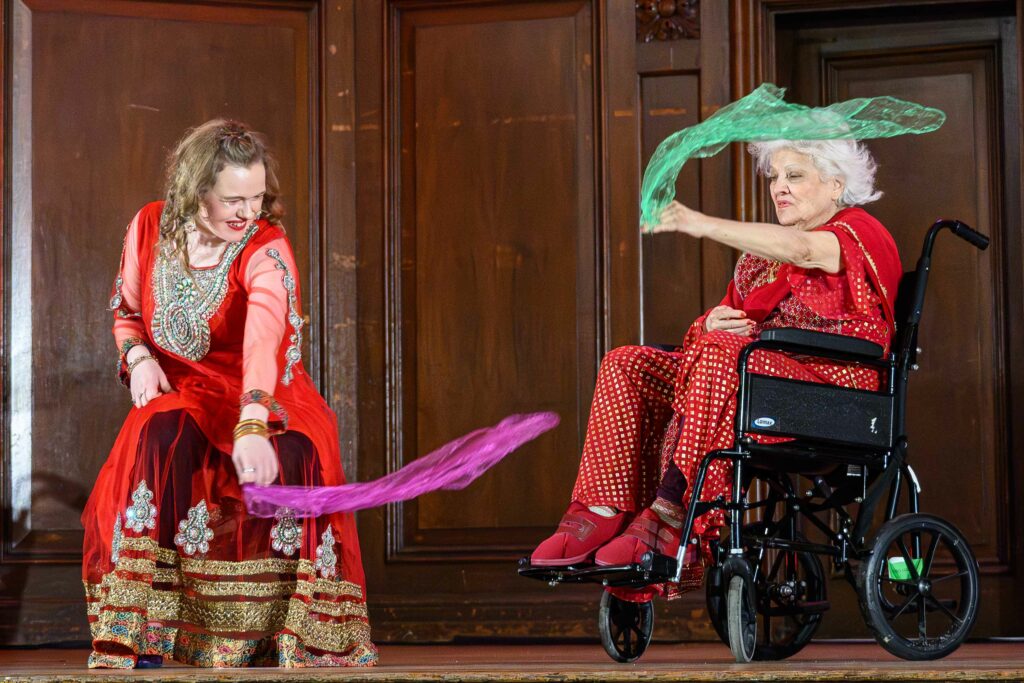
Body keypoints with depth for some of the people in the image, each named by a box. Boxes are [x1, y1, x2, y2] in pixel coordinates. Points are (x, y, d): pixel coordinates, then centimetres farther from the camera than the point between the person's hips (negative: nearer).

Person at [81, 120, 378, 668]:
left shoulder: (267, 250, -17)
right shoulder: (150, 228, -3)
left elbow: (264, 342, -36)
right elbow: (126, 311, 15)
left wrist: (252, 426, -53)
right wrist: (139, 356, -9)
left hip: (264, 395, -2)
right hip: (180, 391, 2)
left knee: (296, 457, -35)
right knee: (159, 441, -33)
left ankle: (293, 640, -21)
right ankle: (143, 640, -29)